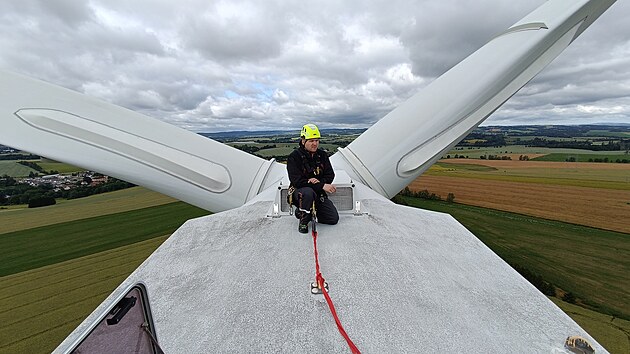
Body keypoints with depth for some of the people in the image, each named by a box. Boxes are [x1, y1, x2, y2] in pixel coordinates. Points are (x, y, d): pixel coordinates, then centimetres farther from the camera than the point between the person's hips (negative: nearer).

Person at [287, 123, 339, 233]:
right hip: (299, 192, -5)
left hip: (318, 194, 5)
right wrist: (322, 186, -30)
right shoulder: (294, 157, -15)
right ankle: (303, 221, -15)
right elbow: (297, 181, -23)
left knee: (334, 218, -4)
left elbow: (330, 175, 0)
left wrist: (319, 182, -24)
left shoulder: (322, 155, 2)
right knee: (308, 192, -41)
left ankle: (306, 212, 15)